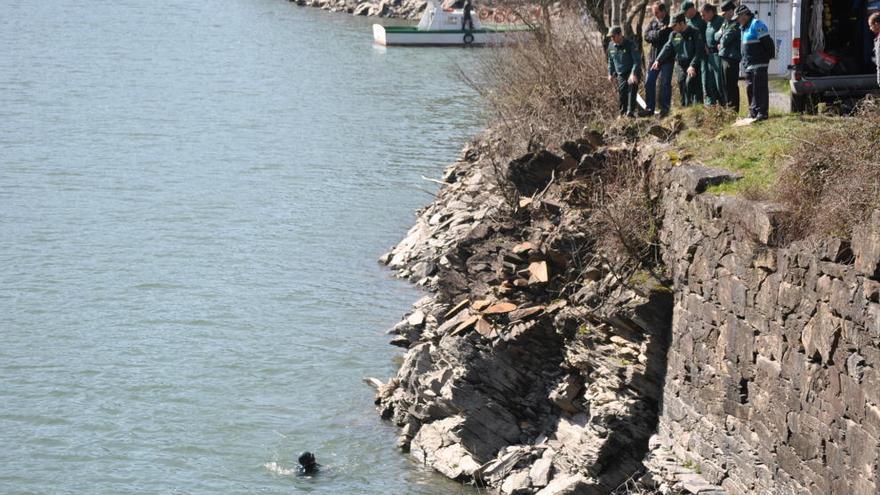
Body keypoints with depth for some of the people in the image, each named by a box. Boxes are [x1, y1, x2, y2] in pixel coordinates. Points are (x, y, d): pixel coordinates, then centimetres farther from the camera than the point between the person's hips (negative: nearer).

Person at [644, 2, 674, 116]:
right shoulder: (653, 22, 9)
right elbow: (647, 36, -3)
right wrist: (659, 32, -18)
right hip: (654, 57, 5)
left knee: (665, 83, -3)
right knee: (649, 82, 6)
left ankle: (665, 109, 3)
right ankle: (649, 108, 14)